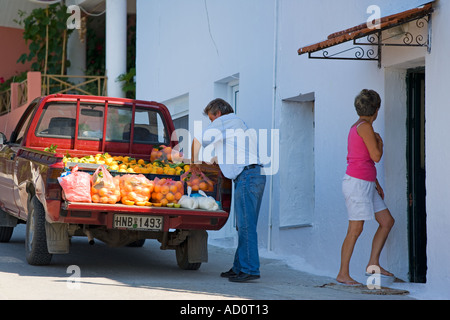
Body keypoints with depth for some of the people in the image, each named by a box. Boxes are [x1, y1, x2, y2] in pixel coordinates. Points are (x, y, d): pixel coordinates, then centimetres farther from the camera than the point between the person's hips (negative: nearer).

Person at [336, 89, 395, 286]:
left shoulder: (356, 127, 16)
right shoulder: (365, 127, -13)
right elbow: (376, 156, -16)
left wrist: (376, 183, 19)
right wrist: (380, 141, 4)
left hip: (366, 184, 10)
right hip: (357, 182, -10)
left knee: (387, 222, 9)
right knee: (355, 229, -6)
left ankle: (373, 264, 12)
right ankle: (343, 274, -1)